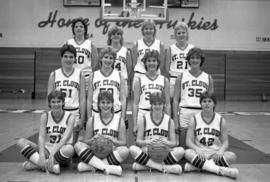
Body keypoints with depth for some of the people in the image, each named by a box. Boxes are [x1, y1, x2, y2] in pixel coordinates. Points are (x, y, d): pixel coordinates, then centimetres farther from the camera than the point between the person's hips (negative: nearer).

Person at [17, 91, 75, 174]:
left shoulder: (70, 117, -7)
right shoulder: (45, 116, 0)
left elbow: (65, 138, -18)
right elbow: (41, 136, -10)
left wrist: (52, 154, -30)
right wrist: (41, 155, -27)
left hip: (62, 152, -3)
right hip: (47, 150, 3)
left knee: (69, 149, -38)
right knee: (21, 141, -15)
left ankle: (38, 165, -21)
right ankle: (49, 165, -30)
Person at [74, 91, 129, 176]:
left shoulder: (119, 120, 6)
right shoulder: (92, 120, 8)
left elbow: (123, 143, 2)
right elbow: (85, 142, 7)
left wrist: (112, 140, -18)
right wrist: (93, 139, -15)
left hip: (112, 156, -1)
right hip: (95, 154, 1)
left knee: (125, 150, -31)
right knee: (78, 145, -23)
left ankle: (90, 166, -27)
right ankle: (107, 168, -34)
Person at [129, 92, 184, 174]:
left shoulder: (169, 121, 6)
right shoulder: (143, 120, 3)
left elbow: (174, 143, 5)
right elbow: (138, 141, 1)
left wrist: (167, 142, -19)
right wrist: (146, 142, -21)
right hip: (147, 153, -1)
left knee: (180, 150, -27)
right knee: (132, 149, -30)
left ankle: (146, 165, -28)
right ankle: (164, 168, -32)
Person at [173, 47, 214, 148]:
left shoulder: (208, 77, 10)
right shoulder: (181, 77, 6)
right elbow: (175, 99, 3)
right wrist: (175, 120, -4)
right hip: (185, 112, -1)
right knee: (183, 147, 0)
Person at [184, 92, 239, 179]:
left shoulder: (221, 120, 3)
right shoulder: (194, 119, 1)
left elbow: (225, 141, 4)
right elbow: (189, 141, -3)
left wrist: (221, 150, -18)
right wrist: (197, 149, -23)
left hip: (215, 154, 1)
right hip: (200, 153, -1)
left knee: (232, 156, -28)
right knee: (188, 153, -33)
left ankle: (197, 165, -29)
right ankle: (220, 170, -38)